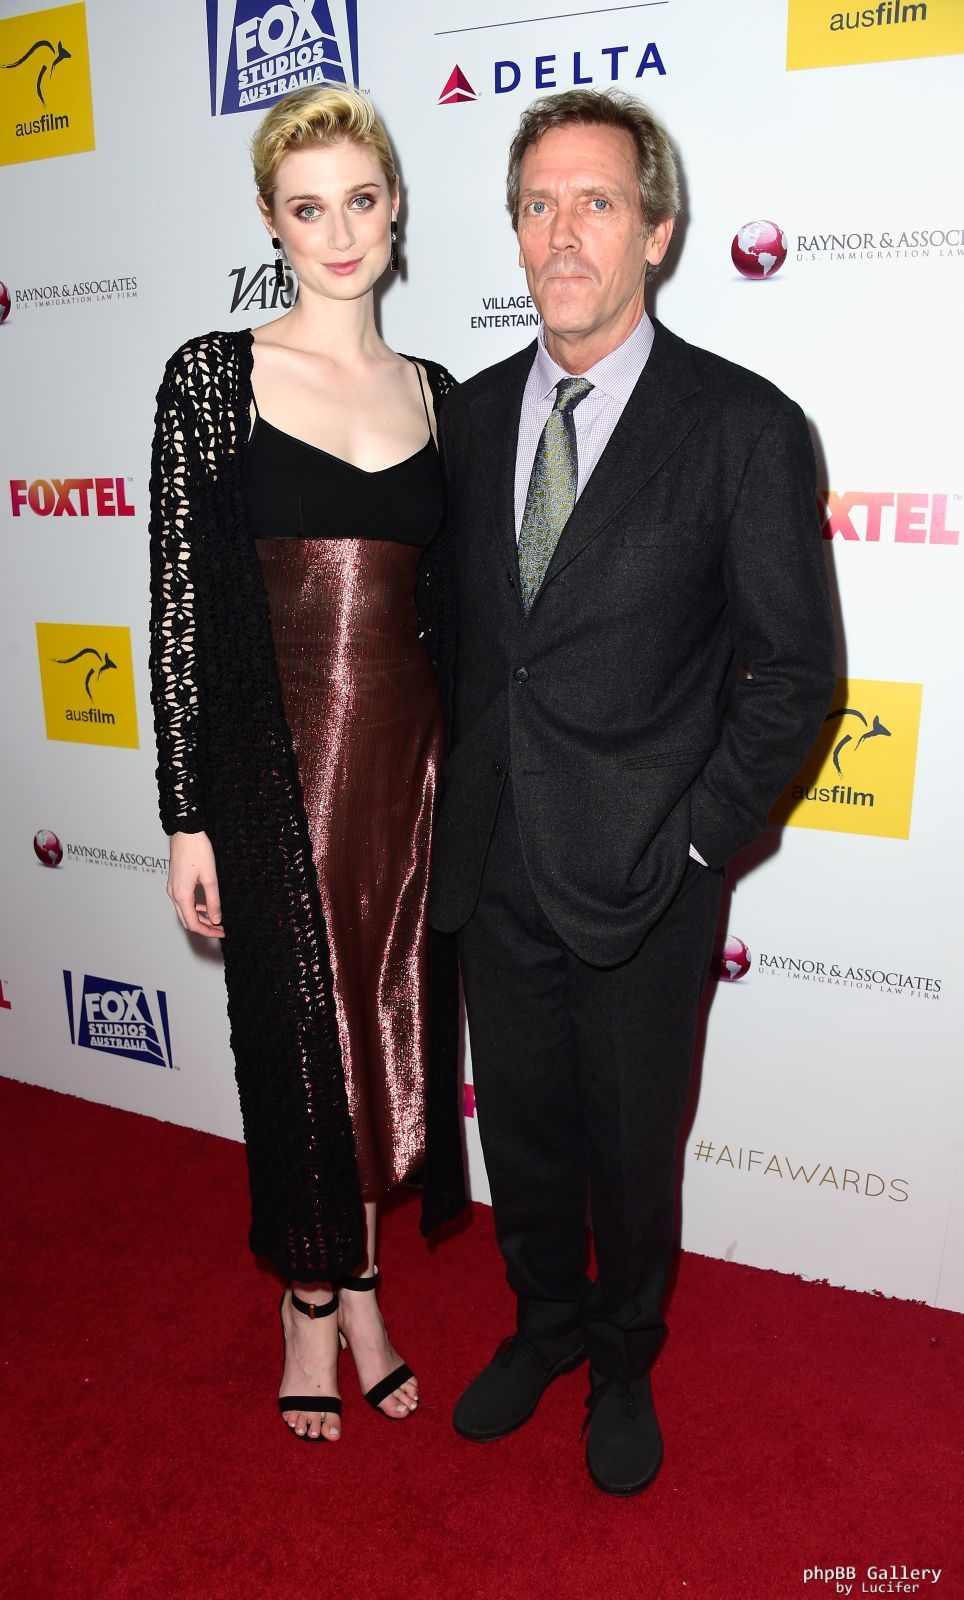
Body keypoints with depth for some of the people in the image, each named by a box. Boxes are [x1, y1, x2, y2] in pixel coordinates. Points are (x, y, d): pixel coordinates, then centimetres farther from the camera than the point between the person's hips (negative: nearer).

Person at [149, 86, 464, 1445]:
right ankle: (310, 1302, 36)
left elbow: (449, 603, 12)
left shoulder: (435, 391, 9)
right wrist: (188, 819, -8)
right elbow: (179, 606, -6)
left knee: (395, 1038, 13)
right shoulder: (212, 376, -3)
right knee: (298, 1043, 10)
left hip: (412, 762, 4)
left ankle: (360, 1285, 39)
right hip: (274, 767, -3)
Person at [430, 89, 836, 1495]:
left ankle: (625, 1360, 45)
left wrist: (695, 845, -12)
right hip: (495, 865, 4)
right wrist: (456, 798, 4)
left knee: (633, 1148, 16)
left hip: (639, 878, -4)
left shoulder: (744, 426, -9)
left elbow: (793, 669, -8)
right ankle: (546, 1323, 49)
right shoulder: (474, 413, 6)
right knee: (521, 1130, 21)